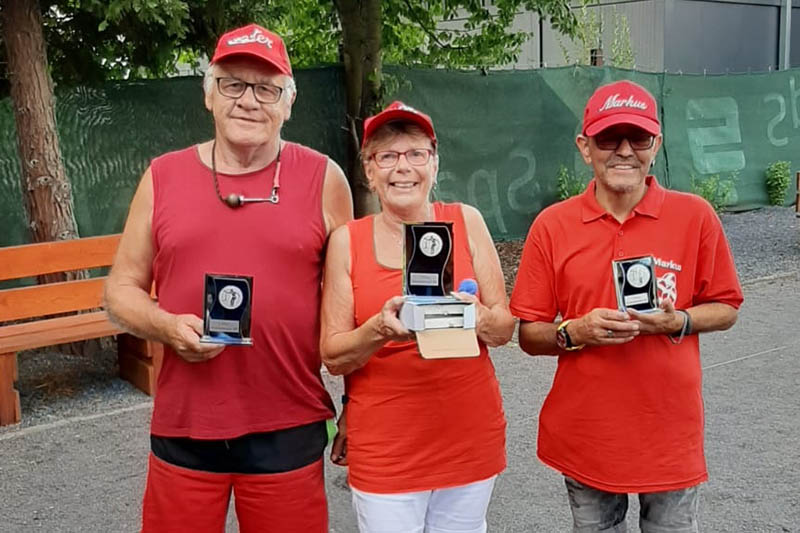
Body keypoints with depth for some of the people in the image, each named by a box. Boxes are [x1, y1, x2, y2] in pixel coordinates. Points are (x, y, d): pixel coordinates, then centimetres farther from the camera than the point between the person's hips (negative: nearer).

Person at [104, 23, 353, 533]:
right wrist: (166, 326, -13)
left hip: (289, 429, -1)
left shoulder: (323, 178, -1)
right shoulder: (163, 177, 3)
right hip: (183, 426, 2)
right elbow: (122, 287, 8)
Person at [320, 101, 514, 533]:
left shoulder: (466, 223, -1)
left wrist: (477, 318, -21)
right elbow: (333, 356, -3)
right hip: (383, 449, -1)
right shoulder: (347, 241, -4)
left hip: (470, 440, 2)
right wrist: (380, 329, -22)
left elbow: (504, 328, 1)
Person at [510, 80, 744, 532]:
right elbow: (529, 336, -1)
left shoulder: (695, 216, -6)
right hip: (585, 436, 1)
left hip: (671, 432, 0)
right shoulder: (552, 226, -6)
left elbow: (726, 309, 3)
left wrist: (676, 321, -16)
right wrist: (576, 332, -21)